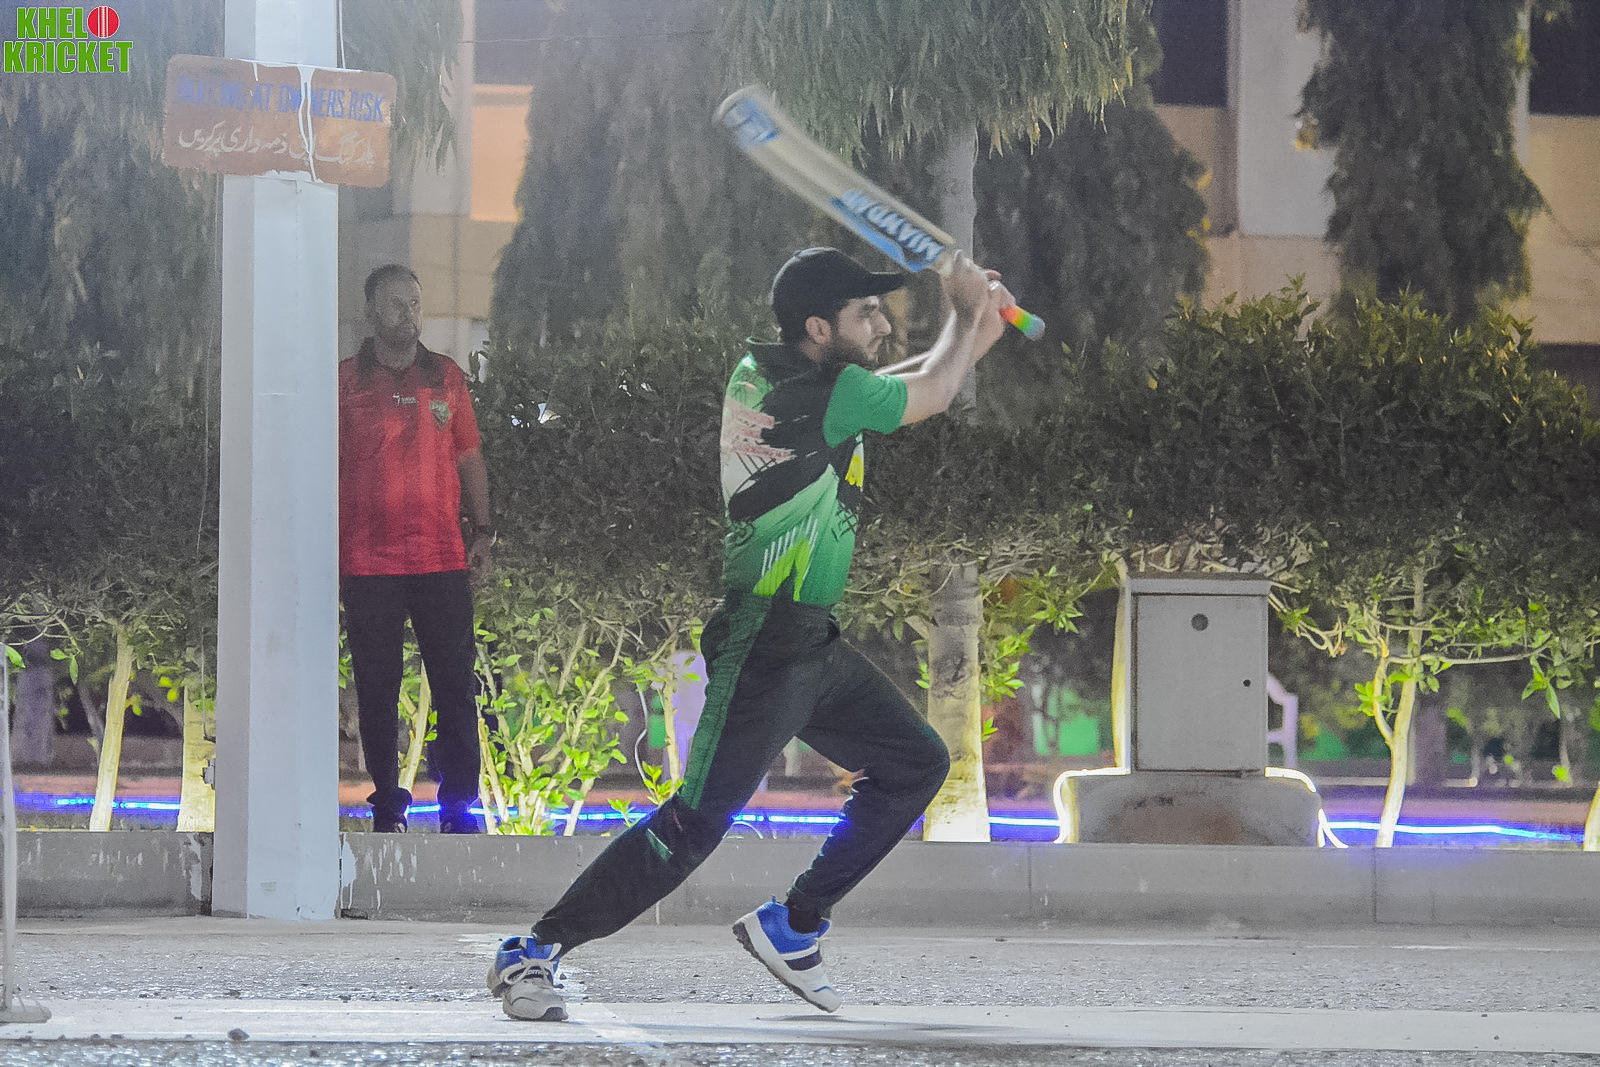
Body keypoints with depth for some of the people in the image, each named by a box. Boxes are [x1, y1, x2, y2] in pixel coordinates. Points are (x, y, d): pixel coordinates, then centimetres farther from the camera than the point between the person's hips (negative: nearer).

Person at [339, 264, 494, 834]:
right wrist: (327, 548, -2)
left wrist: (482, 530, 8)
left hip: (441, 558, 2)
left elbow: (469, 459, 16)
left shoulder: (446, 377, 10)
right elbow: (327, 466, 4)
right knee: (377, 688, 3)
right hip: (368, 563, -2)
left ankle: (459, 806, 2)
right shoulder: (345, 380, 3)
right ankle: (387, 804, 11)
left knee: (456, 684, -2)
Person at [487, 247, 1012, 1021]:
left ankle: (790, 927, 20)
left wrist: (971, 336, 13)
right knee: (696, 824, -13)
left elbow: (906, 386, 23)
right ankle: (532, 953, -8)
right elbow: (929, 397, 0)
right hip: (764, 647, -10)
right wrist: (966, 313, 16)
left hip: (810, 645, 10)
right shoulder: (826, 394, -17)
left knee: (915, 765, 16)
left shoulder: (759, 373, 9)